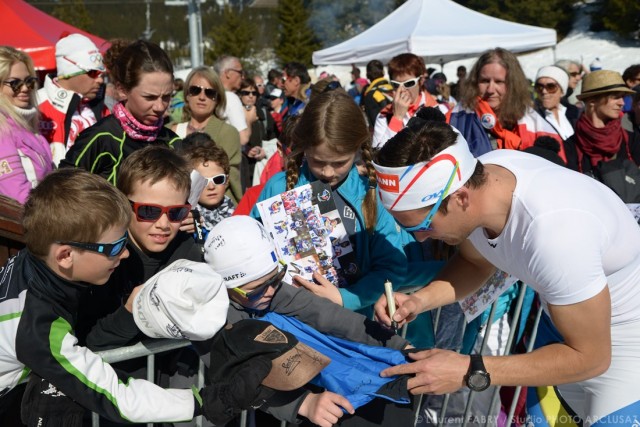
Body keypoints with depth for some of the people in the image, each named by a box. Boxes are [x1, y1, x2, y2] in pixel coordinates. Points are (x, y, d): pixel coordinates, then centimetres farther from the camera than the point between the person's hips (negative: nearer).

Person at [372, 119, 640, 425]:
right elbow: (475, 261, 2)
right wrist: (420, 299, -15)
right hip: (567, 316, 6)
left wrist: (471, 371, -28)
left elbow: (589, 357, -26)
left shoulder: (553, 233, -40)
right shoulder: (476, 174, -20)